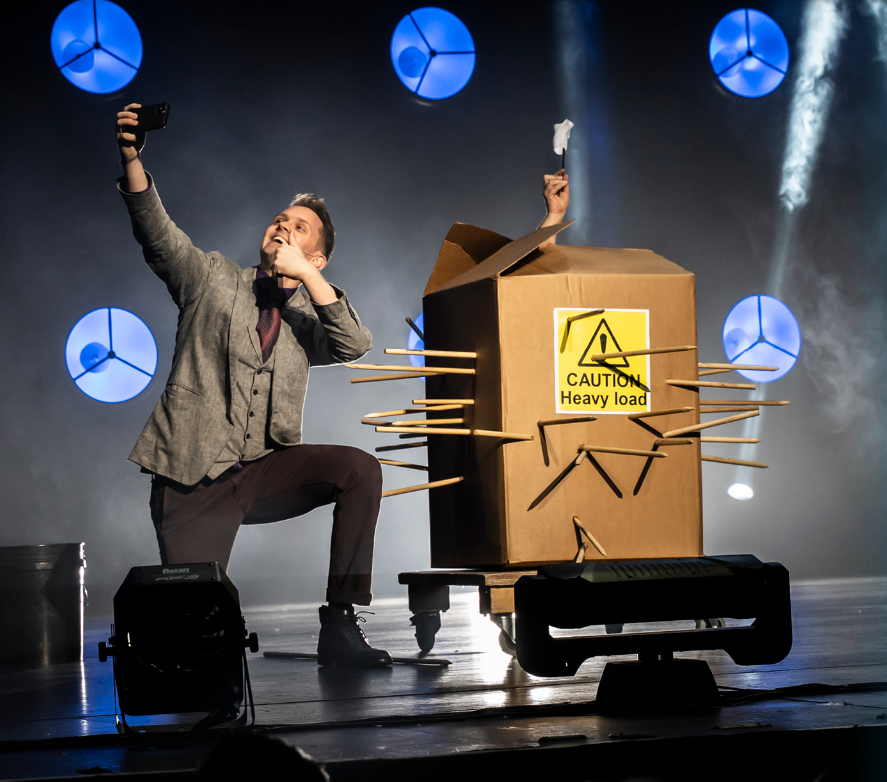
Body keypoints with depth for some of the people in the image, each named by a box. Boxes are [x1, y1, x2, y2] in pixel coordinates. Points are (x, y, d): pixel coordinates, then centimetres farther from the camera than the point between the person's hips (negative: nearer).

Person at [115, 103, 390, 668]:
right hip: (194, 478, -2)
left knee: (360, 470, -23)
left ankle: (340, 625, -19)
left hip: (265, 471, 2)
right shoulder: (212, 278, 10)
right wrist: (132, 157, -23)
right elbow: (156, 229, -6)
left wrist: (305, 274, -15)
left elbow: (356, 346, -7)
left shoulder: (306, 321, 15)